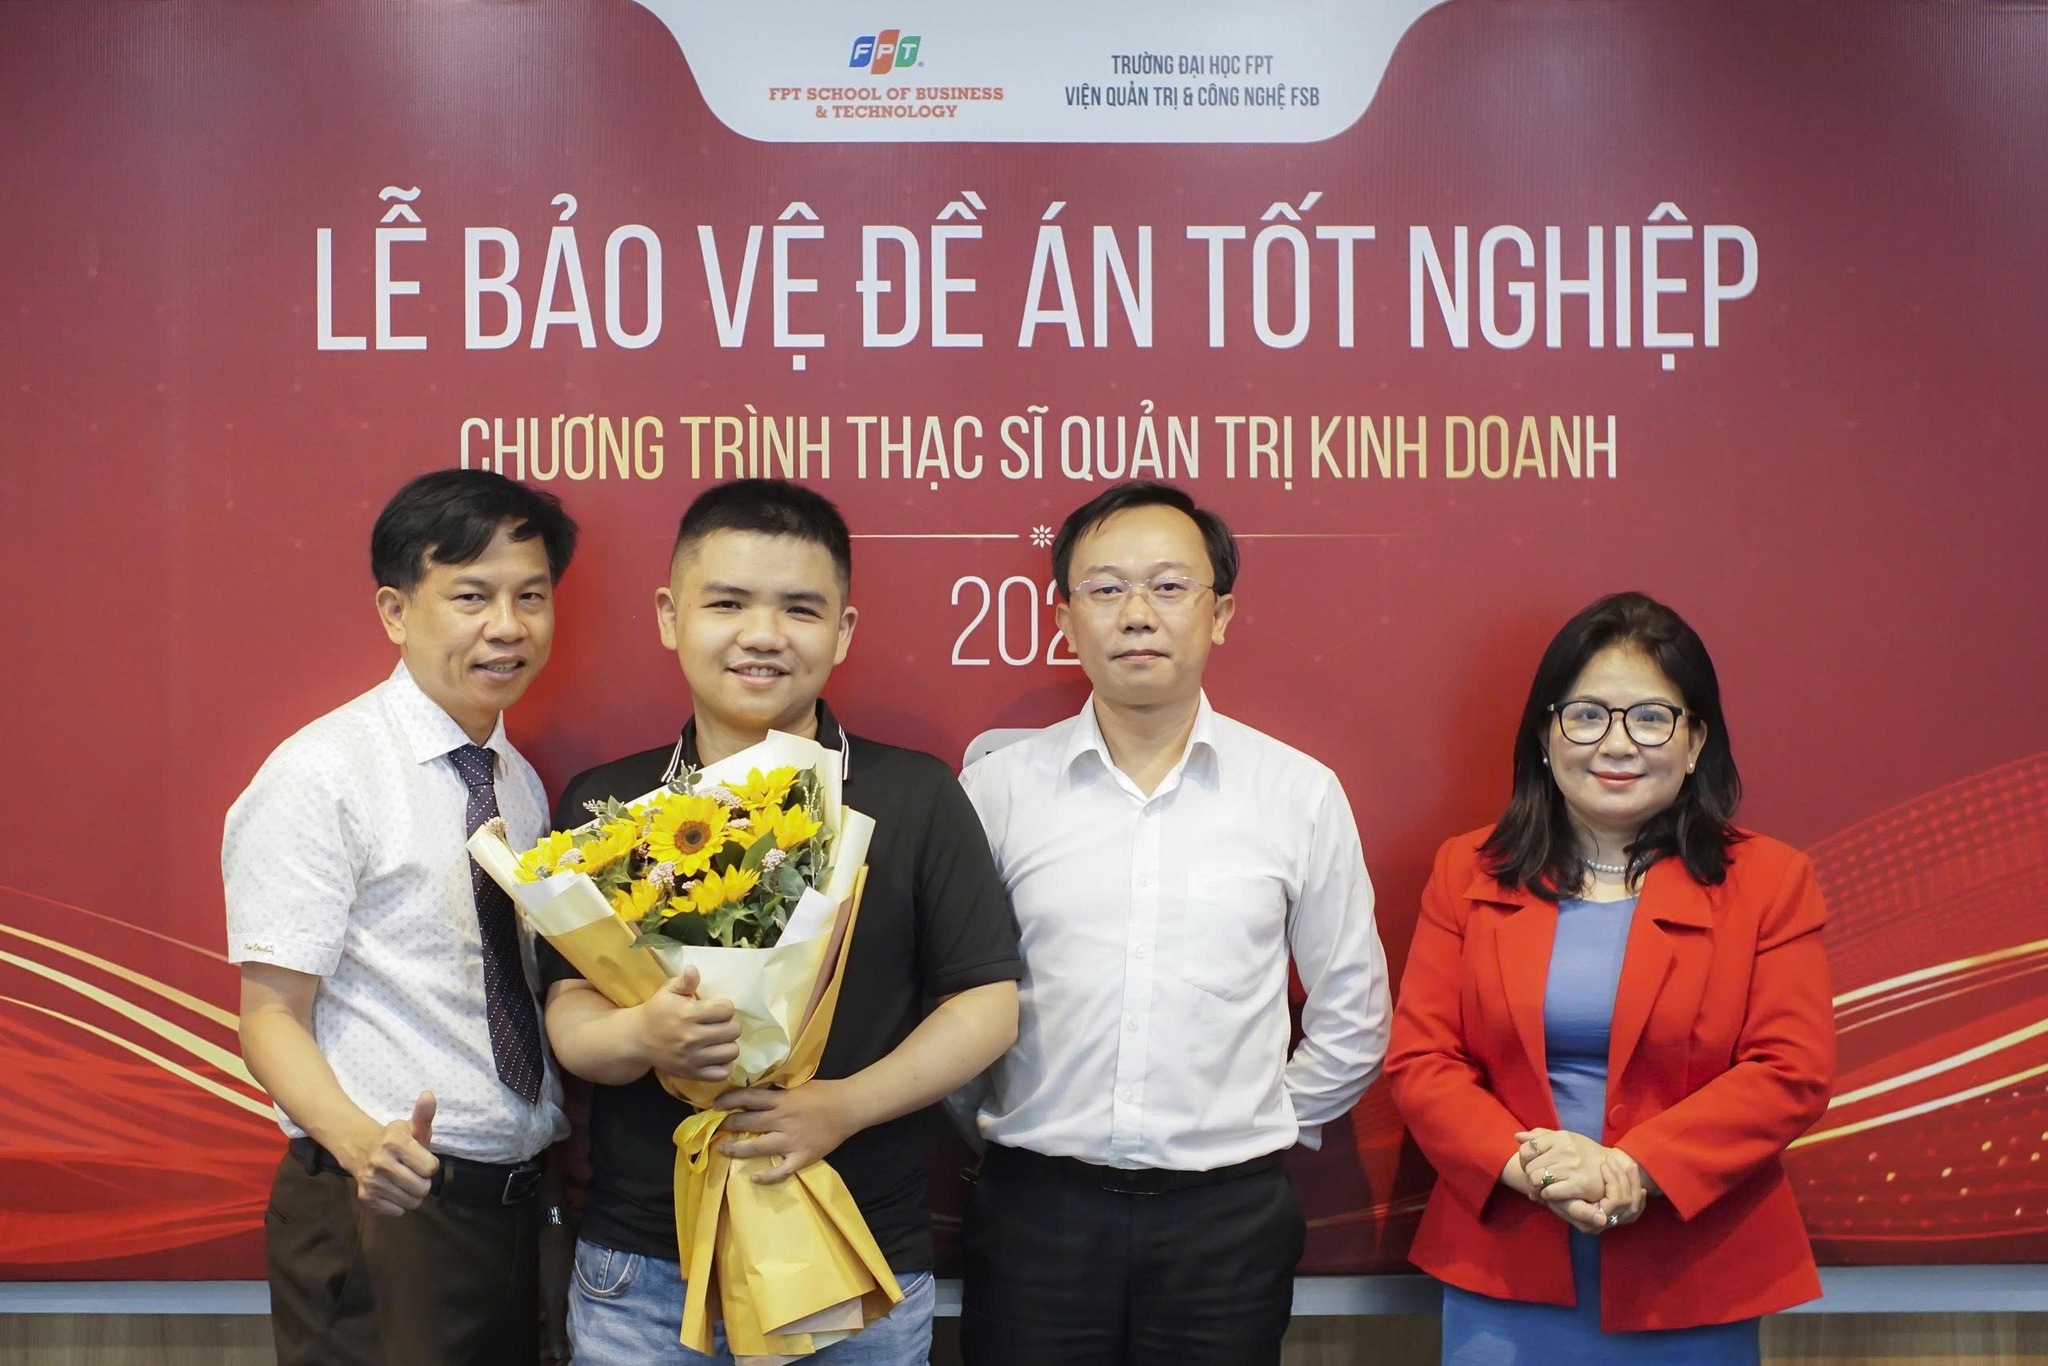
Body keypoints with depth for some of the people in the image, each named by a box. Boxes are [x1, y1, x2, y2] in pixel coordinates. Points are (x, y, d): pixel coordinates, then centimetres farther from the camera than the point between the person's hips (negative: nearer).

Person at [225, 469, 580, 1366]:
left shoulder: (523, 785, 9)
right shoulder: (321, 776, -13)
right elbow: (272, 1014, -15)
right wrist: (362, 1141, -31)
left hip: (515, 1206, 7)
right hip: (386, 1204, -7)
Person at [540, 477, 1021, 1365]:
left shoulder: (916, 796, -4)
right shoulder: (604, 803, 1)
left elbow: (987, 1001, -4)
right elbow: (570, 1013, -1)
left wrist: (846, 1104, -18)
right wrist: (643, 1036, -23)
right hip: (641, 1266, 1)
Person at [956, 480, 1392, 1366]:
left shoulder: (1302, 793, 0)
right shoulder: (996, 787, -2)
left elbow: (1351, 1016, 10)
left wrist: (1270, 1127, 10)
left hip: (1228, 1217, 1)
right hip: (1035, 1209, 0)